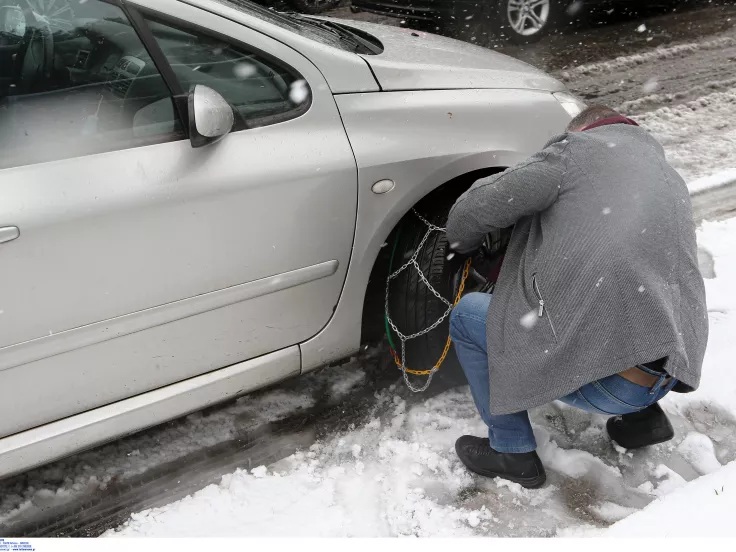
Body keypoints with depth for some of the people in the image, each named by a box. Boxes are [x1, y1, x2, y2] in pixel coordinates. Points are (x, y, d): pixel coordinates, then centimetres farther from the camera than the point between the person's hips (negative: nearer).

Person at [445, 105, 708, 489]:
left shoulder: (578, 149, 0)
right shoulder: (672, 182, 21)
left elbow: (473, 211, -1)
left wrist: (462, 245, 21)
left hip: (604, 381, -8)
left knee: (467, 316, 10)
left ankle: (513, 453, 16)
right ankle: (641, 414, 24)